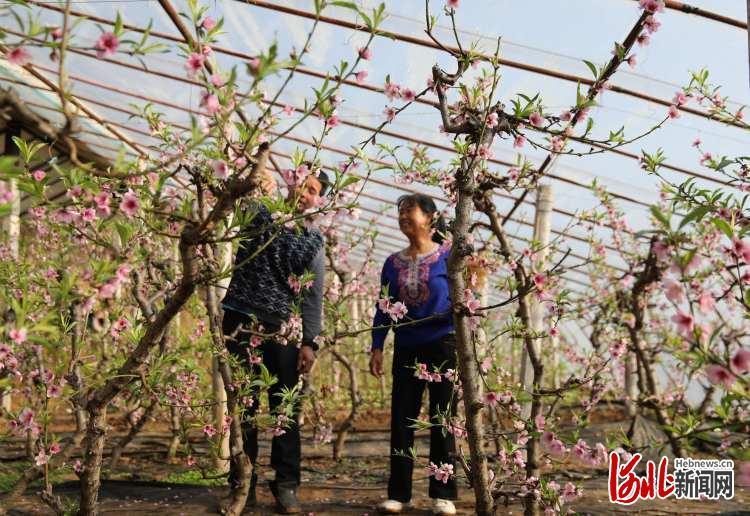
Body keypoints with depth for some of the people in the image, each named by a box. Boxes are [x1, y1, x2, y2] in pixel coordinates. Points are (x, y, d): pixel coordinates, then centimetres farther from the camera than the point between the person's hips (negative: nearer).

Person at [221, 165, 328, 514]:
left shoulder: (313, 242, 8)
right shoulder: (257, 213, 8)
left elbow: (313, 296, 4)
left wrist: (309, 342, -5)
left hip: (282, 328, 0)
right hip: (240, 322, 0)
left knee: (285, 409, 0)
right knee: (243, 405, 4)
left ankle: (286, 486, 8)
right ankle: (243, 483, 13)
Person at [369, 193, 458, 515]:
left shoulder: (448, 256, -3)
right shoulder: (393, 263, 8)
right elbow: (383, 309, 9)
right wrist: (377, 347, 1)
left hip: (442, 345, -3)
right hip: (406, 349, 4)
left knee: (442, 419, 2)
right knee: (401, 419, 4)